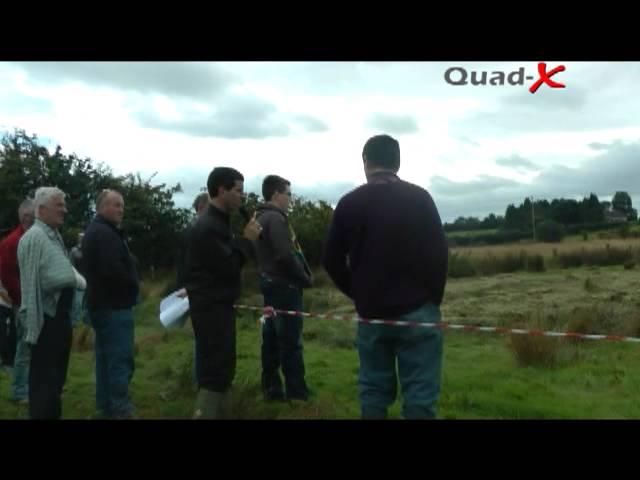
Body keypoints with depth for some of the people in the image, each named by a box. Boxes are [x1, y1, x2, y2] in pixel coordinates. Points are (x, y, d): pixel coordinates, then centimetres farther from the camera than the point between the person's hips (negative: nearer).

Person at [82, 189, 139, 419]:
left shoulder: (94, 231, 18)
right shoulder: (105, 233, -18)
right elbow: (114, 270, -28)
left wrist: (130, 284, 10)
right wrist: (133, 285, -10)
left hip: (102, 303, 11)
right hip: (114, 305, -11)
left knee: (106, 358, 15)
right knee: (121, 360, -8)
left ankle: (106, 406, 22)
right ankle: (121, 410, -5)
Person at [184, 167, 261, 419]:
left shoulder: (218, 222, 14)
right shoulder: (208, 226, -19)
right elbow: (228, 266, -21)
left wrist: (245, 240, 4)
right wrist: (247, 240, -12)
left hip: (219, 305, 11)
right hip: (211, 307, -11)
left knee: (222, 369, 17)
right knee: (215, 373, -11)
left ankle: (223, 414, 27)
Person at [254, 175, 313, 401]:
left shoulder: (261, 217, 14)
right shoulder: (275, 218, -17)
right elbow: (286, 255, -25)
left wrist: (301, 276, 10)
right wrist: (306, 278, -11)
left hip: (271, 283, 10)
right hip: (284, 285, -10)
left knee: (272, 339, 14)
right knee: (291, 343, -3)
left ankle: (272, 388, 22)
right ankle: (297, 393, 4)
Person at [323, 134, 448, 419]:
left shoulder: (349, 203, 2)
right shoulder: (419, 197, -3)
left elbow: (332, 260, 4)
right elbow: (438, 253, -6)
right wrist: (433, 298, 6)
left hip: (371, 313, 2)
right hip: (417, 311, -2)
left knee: (373, 390, 12)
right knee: (420, 394, 2)